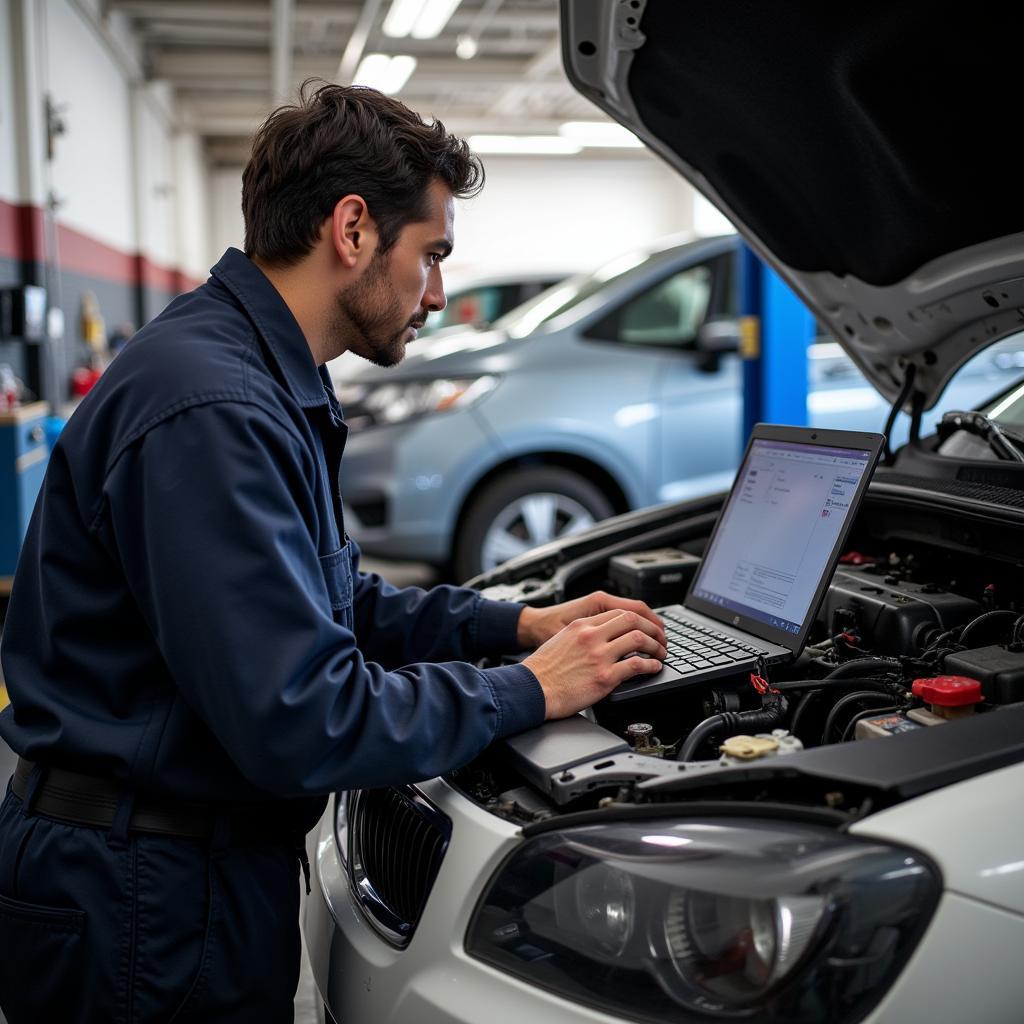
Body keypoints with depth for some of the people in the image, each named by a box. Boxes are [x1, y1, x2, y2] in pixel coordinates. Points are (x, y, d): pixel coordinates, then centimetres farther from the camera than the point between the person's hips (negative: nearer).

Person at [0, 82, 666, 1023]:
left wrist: (517, 624, 6)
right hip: (145, 910, -9)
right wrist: (528, 692, -17)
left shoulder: (268, 386, 8)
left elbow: (337, 602, 16)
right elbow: (300, 723, -29)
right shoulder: (209, 409, -26)